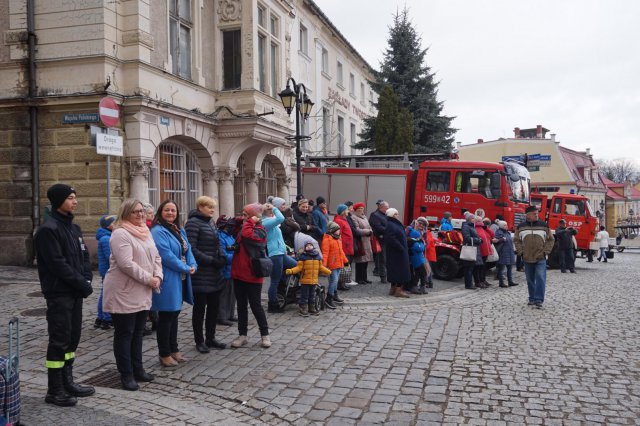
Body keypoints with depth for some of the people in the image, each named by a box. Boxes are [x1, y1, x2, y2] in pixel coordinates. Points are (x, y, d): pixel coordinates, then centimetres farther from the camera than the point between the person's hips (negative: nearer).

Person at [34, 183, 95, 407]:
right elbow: (57, 264, -19)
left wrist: (86, 280, -2)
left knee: (72, 338, 13)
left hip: (75, 292, 8)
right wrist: (82, 284, -15)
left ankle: (67, 382, 25)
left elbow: (84, 256, 14)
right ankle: (54, 391, 6)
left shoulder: (74, 228, 14)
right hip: (58, 294, -8)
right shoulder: (48, 229, -14)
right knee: (59, 340, -3)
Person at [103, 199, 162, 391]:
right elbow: (126, 264, -23)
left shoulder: (145, 232, 13)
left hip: (143, 293, 8)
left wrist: (157, 277, -3)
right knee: (124, 334, 2)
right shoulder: (120, 234, -15)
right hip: (124, 294, -8)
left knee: (137, 332, 16)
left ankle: (137, 369, 26)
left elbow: (156, 257, 14)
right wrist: (148, 279, -18)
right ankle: (126, 374, 9)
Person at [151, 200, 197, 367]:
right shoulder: (158, 231, -15)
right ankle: (164, 354, 11)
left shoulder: (180, 230, 15)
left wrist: (193, 265, -7)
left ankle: (174, 350, 28)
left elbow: (187, 249, 12)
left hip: (180, 279, 9)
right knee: (166, 317, 0)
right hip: (168, 280, -9)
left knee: (174, 314, 17)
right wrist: (186, 269, -16)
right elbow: (167, 255, -22)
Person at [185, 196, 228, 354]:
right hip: (201, 276, -8)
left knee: (214, 307, 13)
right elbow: (191, 249, -19)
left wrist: (222, 257, 1)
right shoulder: (193, 223, -12)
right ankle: (199, 341, 17)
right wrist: (211, 261, -20)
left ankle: (210, 338, 26)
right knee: (200, 308, 4)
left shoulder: (210, 223, 14)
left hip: (215, 276, 8)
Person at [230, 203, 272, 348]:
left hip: (252, 275, -8)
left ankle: (265, 334, 15)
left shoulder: (260, 230, -13)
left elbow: (247, 235, -33)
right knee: (241, 305, 11)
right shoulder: (244, 228, 12)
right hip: (239, 273, 8)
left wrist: (250, 221, -18)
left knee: (255, 305, 1)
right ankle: (242, 335, 20)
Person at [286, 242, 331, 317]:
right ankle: (303, 309, 8)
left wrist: (328, 271, 10)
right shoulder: (302, 257, -7)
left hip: (314, 281, 5)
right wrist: (291, 271, -21)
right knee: (304, 296, 0)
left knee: (312, 296, 16)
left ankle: (312, 309, 27)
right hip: (305, 280, -5)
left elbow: (321, 267, 15)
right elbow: (299, 267, -8)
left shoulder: (317, 256, 8)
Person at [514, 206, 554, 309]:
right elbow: (517, 241, 10)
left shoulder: (544, 225, 1)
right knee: (530, 280, 11)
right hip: (527, 259, 2)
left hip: (541, 258, -2)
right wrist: (521, 251, 0)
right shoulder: (521, 227, 3)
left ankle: (538, 300, -8)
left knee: (540, 279, -11)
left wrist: (546, 251, -4)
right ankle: (532, 298, 23)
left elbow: (550, 240, 5)